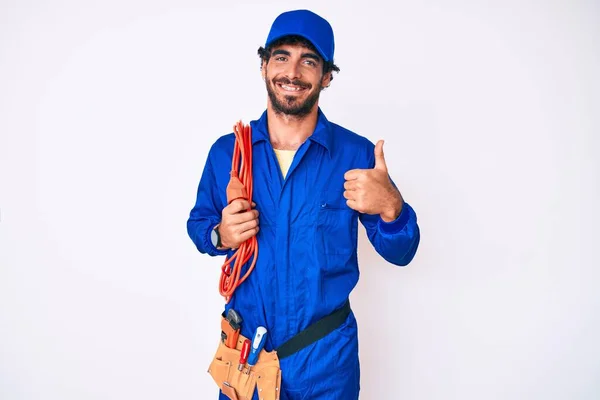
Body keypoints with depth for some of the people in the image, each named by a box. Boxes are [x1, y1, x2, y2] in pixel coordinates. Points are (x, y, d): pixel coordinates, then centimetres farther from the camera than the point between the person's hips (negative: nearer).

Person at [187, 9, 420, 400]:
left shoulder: (357, 154, -11)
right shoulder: (226, 151, -5)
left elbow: (400, 253, -7)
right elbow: (198, 222, 9)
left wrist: (391, 208, -28)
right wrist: (221, 235, -14)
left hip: (326, 357, -1)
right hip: (244, 348, 2)